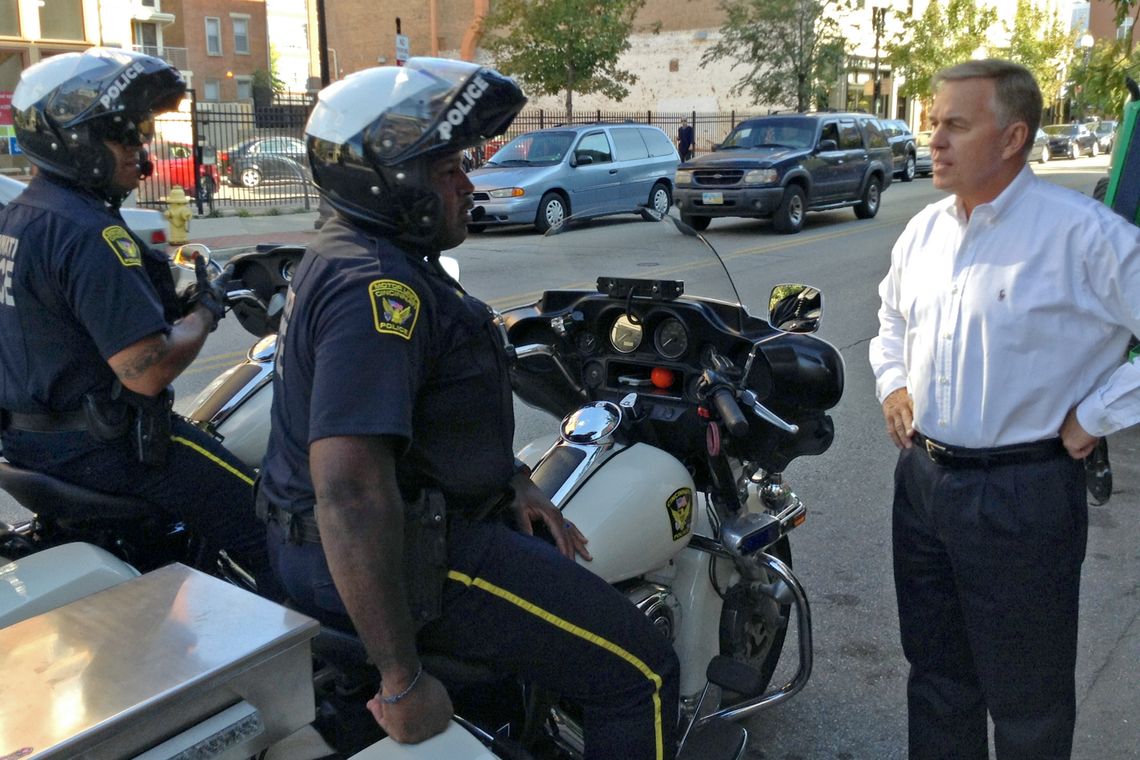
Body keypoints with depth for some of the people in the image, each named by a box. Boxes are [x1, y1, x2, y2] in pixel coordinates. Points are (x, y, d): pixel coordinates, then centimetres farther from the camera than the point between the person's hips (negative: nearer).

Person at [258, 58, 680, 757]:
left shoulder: (354, 255, 10)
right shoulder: (376, 288, -25)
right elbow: (346, 490, -34)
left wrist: (508, 479, 11)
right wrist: (403, 681, -30)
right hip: (396, 558, -11)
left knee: (579, 567, 30)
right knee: (641, 674, -7)